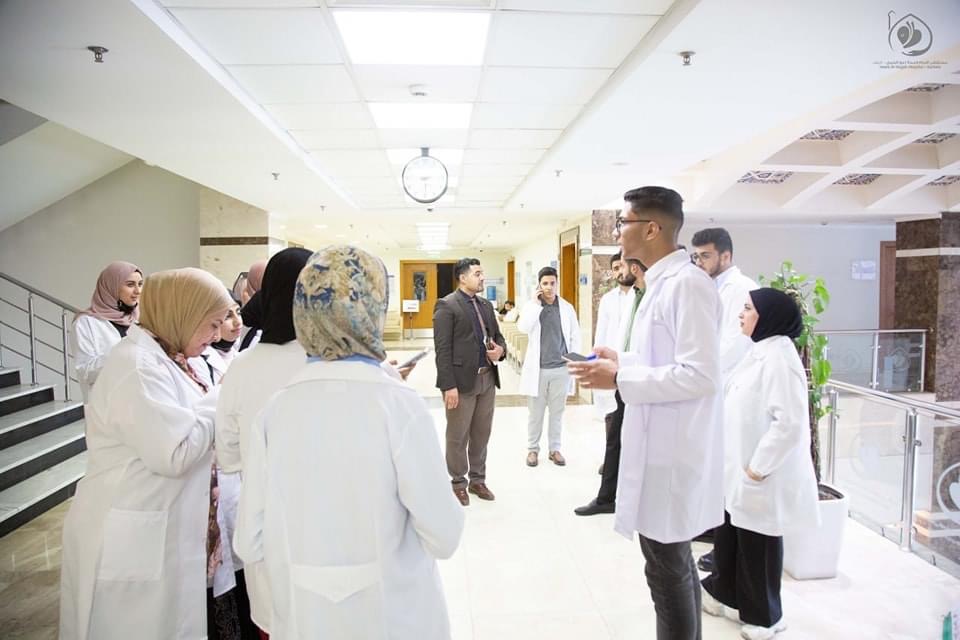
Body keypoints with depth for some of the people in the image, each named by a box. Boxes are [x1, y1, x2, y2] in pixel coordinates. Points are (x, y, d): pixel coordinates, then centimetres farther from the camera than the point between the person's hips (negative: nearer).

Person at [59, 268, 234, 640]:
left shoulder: (164, 359, 10)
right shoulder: (137, 365, -21)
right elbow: (174, 453, -27)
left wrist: (217, 402, 2)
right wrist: (221, 401, -16)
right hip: (132, 542, -9)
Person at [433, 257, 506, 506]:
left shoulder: (486, 305, 13)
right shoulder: (447, 305, -9)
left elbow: (498, 336, 20)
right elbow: (442, 349, -14)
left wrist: (501, 350, -5)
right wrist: (448, 385, -19)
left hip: (487, 379, 7)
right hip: (462, 380, -7)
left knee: (482, 434, 15)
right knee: (458, 436, 7)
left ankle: (478, 479, 30)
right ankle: (458, 483, 22)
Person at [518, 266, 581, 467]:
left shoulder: (567, 307, 3)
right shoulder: (532, 306, -1)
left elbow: (575, 337, 5)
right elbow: (523, 327, -20)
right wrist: (536, 303, -16)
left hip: (561, 368, 1)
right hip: (538, 368, -1)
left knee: (557, 412, 10)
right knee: (535, 413, 8)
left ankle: (554, 449, 23)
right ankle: (532, 448, 22)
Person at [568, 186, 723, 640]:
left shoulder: (687, 283, -18)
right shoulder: (662, 283, 12)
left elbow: (699, 375, -24)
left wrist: (619, 378, -21)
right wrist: (622, 360, 11)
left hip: (673, 453, -10)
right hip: (660, 447, 10)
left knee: (669, 570, 3)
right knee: (674, 563, 22)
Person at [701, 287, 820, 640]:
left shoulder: (778, 356, -21)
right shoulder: (760, 351, 9)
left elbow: (789, 421, -26)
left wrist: (759, 467, -20)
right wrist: (739, 463, 15)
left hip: (760, 474, -8)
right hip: (739, 468, 9)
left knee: (757, 544, 9)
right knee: (728, 534, 20)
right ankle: (725, 593, 40)